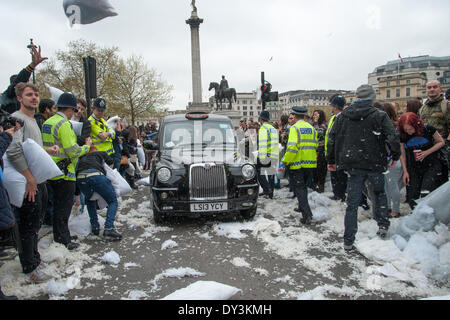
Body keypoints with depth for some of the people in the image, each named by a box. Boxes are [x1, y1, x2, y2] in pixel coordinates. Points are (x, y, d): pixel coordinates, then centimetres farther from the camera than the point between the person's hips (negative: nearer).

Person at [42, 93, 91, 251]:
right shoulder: (64, 124, -18)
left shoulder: (48, 122, 13)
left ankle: (61, 235, 31)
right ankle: (63, 240, 8)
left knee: (59, 205, 19)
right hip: (64, 173, -10)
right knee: (64, 207, 0)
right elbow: (73, 151, -22)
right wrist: (87, 146, -3)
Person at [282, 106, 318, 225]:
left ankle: (307, 215, -9)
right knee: (303, 186, 24)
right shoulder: (311, 128, 9)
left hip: (297, 163, -7)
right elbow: (315, 145, 9)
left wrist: (286, 161, -11)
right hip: (310, 163, 7)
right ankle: (302, 207, 38)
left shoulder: (294, 128, -11)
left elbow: (292, 147, -21)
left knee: (299, 188, -1)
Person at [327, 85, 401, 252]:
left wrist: (332, 160, 14)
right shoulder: (379, 115, -7)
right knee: (379, 193, 26)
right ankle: (383, 225, 22)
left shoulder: (343, 116, 4)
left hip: (352, 165, 2)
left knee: (352, 203, 7)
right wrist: (395, 156, 4)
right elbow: (393, 138, -13)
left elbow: (332, 139, 6)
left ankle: (348, 242, 10)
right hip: (374, 163, -2)